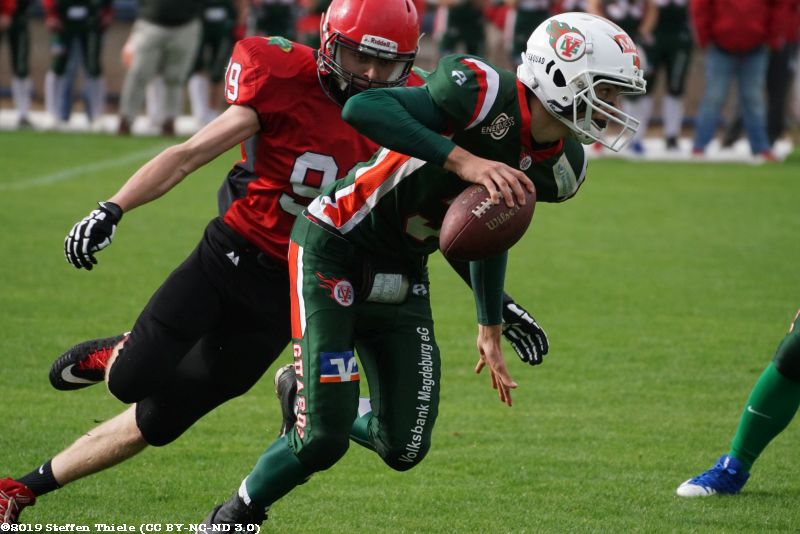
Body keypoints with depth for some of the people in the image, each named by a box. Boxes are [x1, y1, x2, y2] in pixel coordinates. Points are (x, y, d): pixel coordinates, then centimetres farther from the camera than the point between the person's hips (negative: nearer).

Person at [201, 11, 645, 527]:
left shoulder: (560, 170, -1)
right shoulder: (486, 94, -27)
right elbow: (363, 108, -35)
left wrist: (492, 330, 22)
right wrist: (461, 160, -39)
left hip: (402, 273, 7)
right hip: (335, 249, -7)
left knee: (404, 448, 1)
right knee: (323, 440, -11)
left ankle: (313, 399, 31)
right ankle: (235, 515, 18)